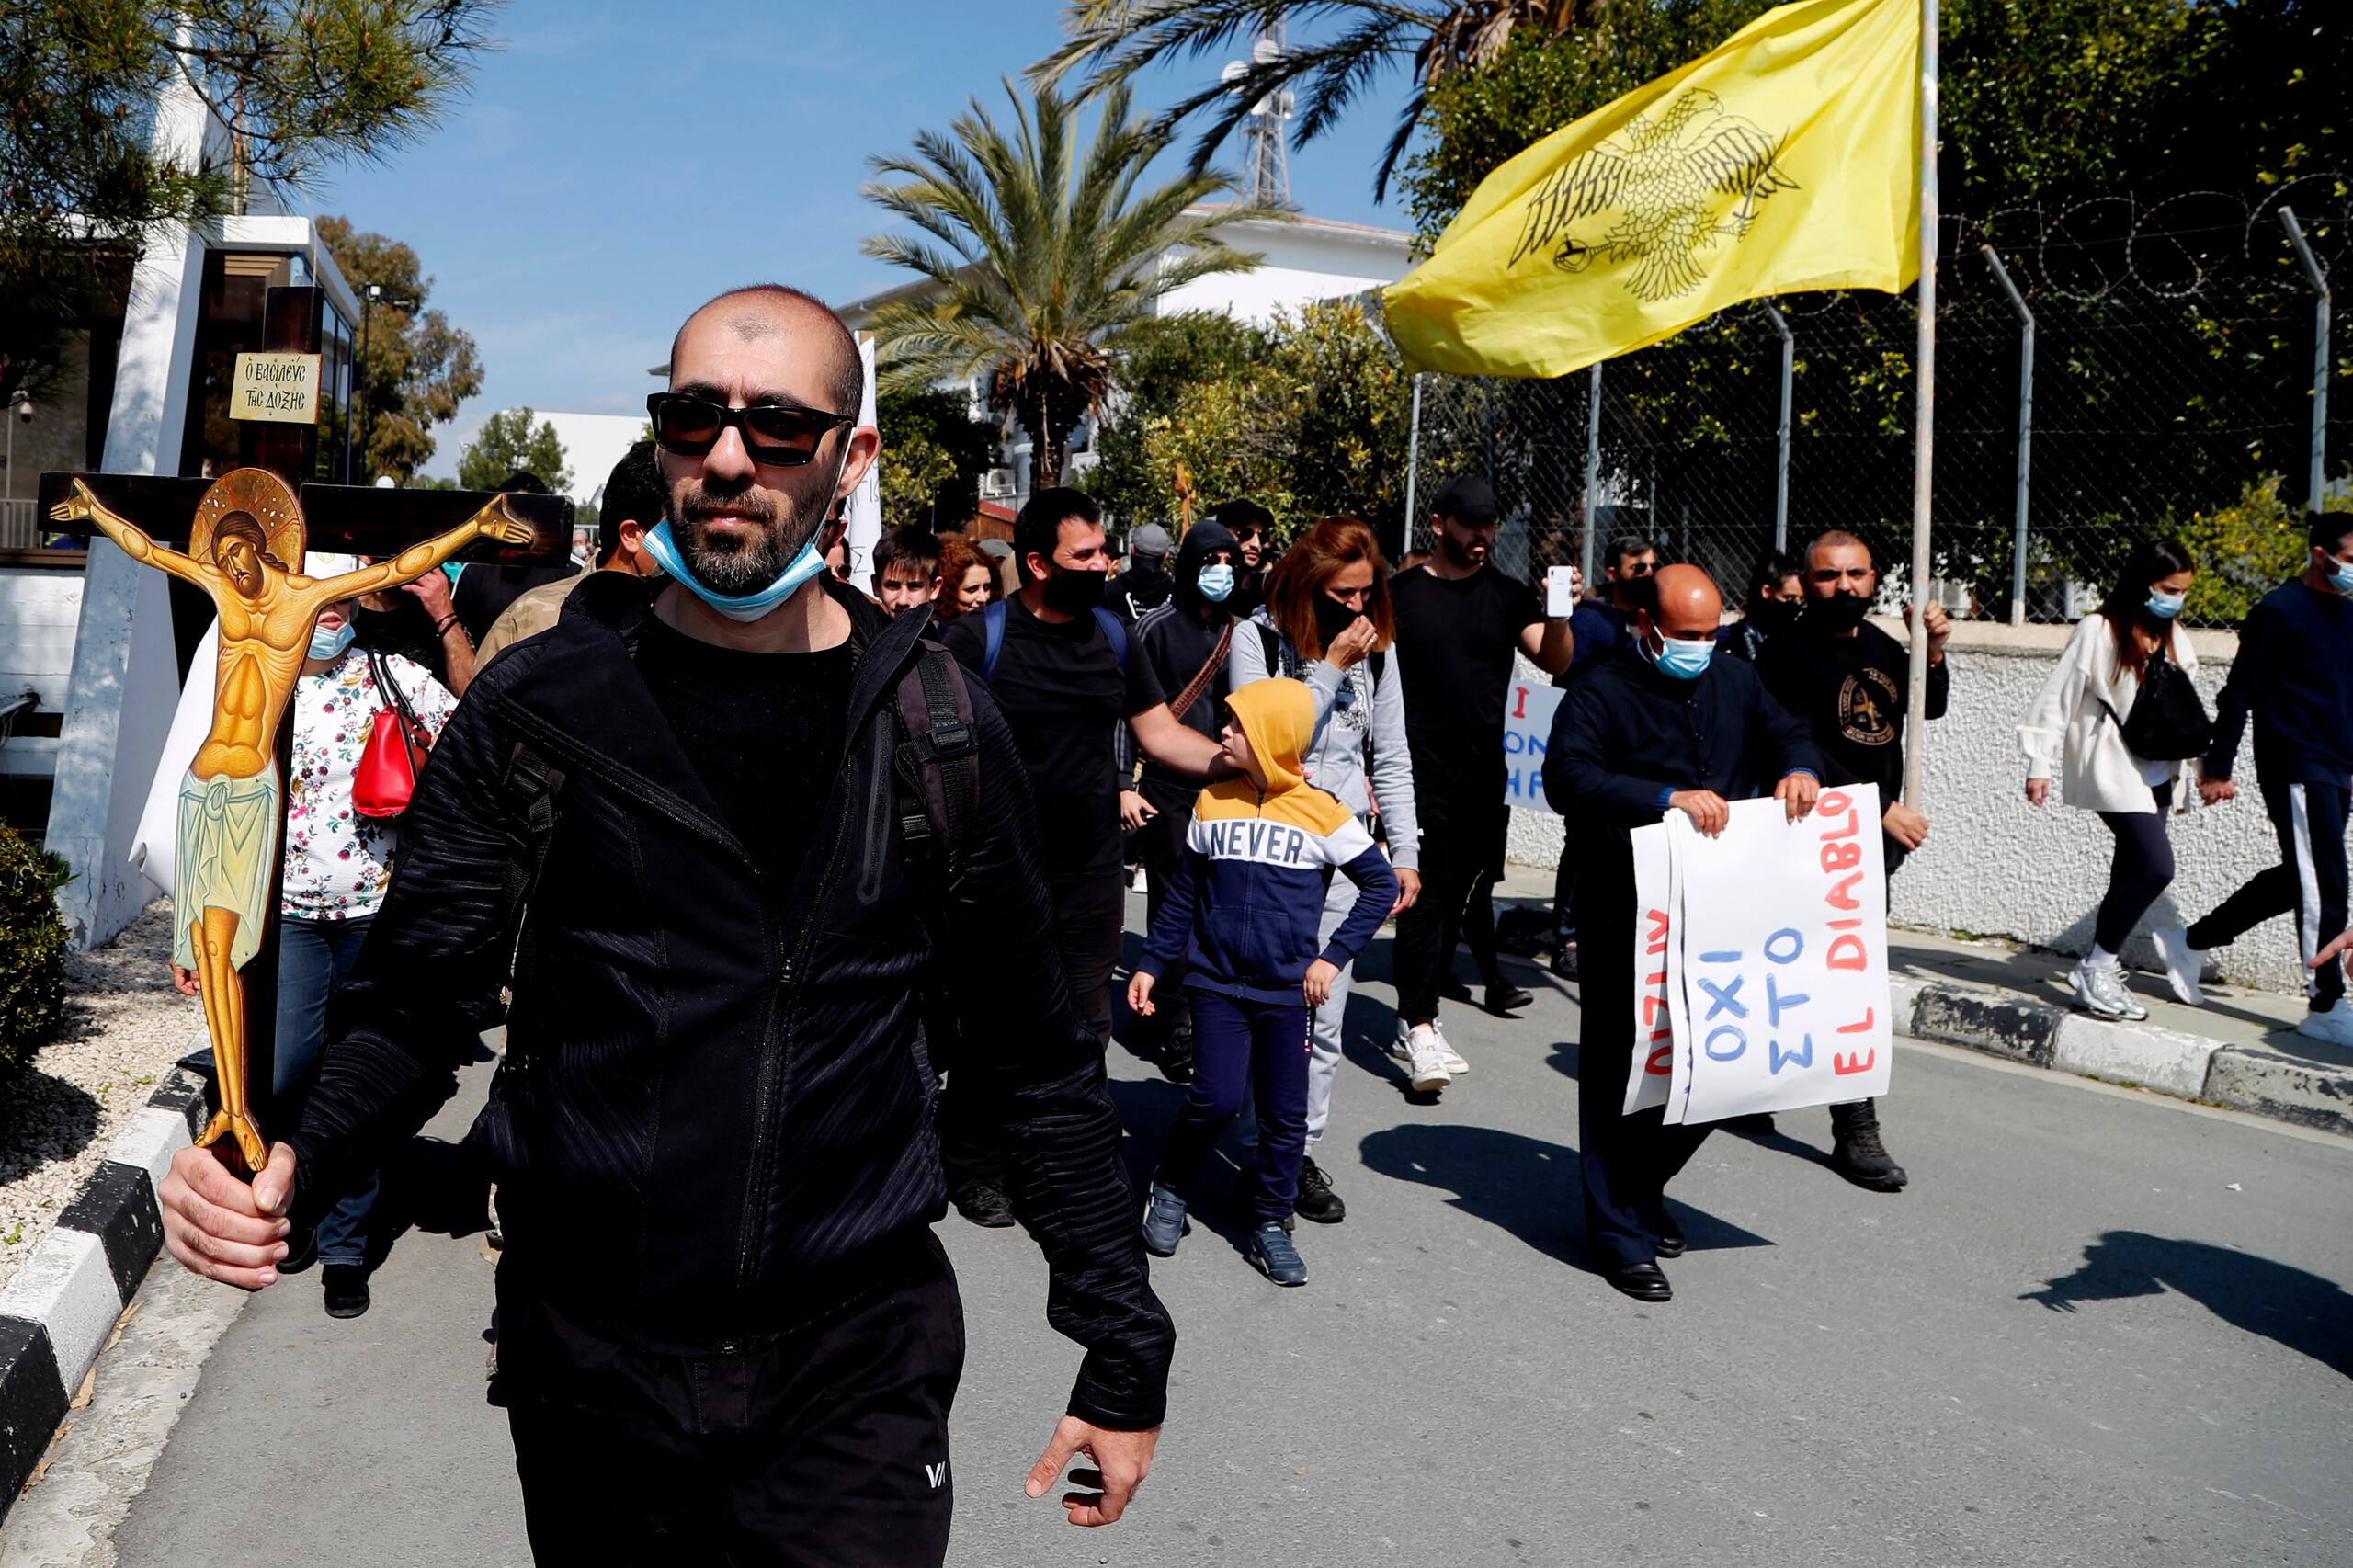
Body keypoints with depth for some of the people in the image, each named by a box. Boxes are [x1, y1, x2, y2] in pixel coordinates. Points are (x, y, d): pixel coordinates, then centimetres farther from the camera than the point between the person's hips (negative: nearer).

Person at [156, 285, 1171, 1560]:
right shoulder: (539, 704, -4)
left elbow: (1037, 1059, 1)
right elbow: (415, 1007, -1)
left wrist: (1124, 1352, 3)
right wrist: (283, 1153, -23)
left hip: (855, 1367, 0)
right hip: (587, 1360, 1)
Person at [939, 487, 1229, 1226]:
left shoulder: (1113, 634, 6)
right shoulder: (979, 638, -10)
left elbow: (1161, 733, 7)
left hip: (1093, 874, 5)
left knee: (1085, 1027, 15)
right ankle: (974, 1170, 26)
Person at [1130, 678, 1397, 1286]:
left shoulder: (1322, 812, -5)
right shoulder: (1213, 803, 3)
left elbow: (1380, 886, 3)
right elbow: (1184, 896, 11)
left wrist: (1332, 958, -4)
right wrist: (1151, 964, 6)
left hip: (1288, 991, -1)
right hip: (1217, 984, 1)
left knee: (1285, 1114, 4)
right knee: (1216, 1098, -10)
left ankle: (1270, 1224, 21)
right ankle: (1170, 1191, 15)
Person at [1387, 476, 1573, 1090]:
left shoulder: (1509, 595, 9)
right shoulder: (1402, 594, 1)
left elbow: (1556, 661, -1)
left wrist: (1561, 613, -20)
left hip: (1484, 773, 4)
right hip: (1419, 770, -4)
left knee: (1457, 895, 9)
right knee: (1424, 895, -9)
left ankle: (1415, 1019, 20)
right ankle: (1420, 1028, -6)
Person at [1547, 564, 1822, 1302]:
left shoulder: (1736, 682, 14)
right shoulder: (1600, 695, -7)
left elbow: (1787, 735, 21)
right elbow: (1567, 778, -21)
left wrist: (1799, 770, -4)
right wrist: (1667, 798, -31)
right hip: (1627, 926, -6)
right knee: (1624, 1075, 2)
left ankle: (1644, 1190, 36)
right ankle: (1621, 1234, 15)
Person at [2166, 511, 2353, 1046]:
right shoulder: (2278, 611, -9)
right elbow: (2240, 695, -11)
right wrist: (2218, 769, -13)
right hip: (2295, 768, -9)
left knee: (2297, 879, 12)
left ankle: (2189, 942, 24)